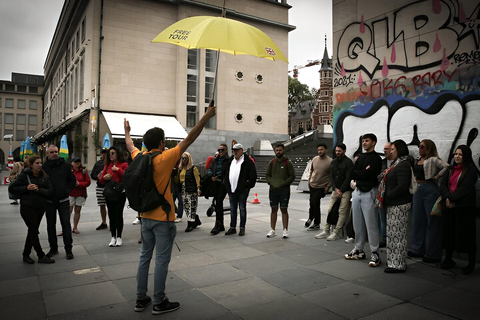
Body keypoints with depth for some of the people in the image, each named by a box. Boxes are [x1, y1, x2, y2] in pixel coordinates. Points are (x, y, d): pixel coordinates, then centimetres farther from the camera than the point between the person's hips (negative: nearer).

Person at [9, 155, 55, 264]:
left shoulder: (44, 176, 4)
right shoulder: (24, 175, -6)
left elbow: (50, 191, -2)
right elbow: (11, 188, -4)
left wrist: (39, 190, -19)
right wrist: (26, 188, -17)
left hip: (40, 207, 4)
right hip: (27, 207, -4)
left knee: (32, 231, 12)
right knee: (34, 231, -3)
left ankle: (26, 255, 26)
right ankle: (41, 256, 4)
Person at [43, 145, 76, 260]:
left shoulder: (65, 165, 0)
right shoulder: (44, 167, 0)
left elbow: (72, 180, 5)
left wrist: (67, 190, -7)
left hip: (63, 200, -1)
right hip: (49, 201, 2)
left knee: (66, 223, -4)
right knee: (51, 225, 11)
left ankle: (68, 249, 3)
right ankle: (53, 248, 25)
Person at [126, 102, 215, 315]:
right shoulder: (164, 158, -16)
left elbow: (130, 146, 25)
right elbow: (189, 139, -16)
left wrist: (127, 131, 45)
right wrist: (206, 117, -11)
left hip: (146, 216, 7)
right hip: (163, 218, -7)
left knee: (145, 257, 15)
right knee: (161, 260, 2)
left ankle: (141, 299, 25)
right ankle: (159, 303, 13)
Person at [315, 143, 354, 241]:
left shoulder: (348, 162, -6)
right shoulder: (333, 162, 13)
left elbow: (348, 178, -10)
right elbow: (331, 177, 9)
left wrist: (341, 191, -11)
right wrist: (336, 189, -5)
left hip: (345, 190, -6)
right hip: (335, 190, 6)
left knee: (342, 212, -6)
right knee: (330, 210, 4)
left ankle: (335, 233, -3)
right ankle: (326, 231, 10)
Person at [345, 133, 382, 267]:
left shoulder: (376, 158, -5)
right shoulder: (360, 157, 17)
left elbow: (367, 174, -17)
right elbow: (352, 174, 7)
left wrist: (356, 173, -2)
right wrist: (363, 173, -8)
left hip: (368, 192, -7)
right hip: (357, 191, 7)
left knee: (371, 224, -4)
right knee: (357, 223, 11)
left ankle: (374, 253, 3)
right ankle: (358, 250, 21)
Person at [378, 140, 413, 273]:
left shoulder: (403, 165, -14)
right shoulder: (396, 164, 17)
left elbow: (402, 187, -22)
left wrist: (387, 196, -16)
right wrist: (384, 198, 8)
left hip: (399, 205, -10)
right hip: (393, 204, 10)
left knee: (397, 233, -3)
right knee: (393, 233, 14)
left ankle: (398, 265, 6)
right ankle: (395, 262, 24)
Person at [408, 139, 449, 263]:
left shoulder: (433, 160, -9)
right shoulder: (417, 160, 13)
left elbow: (447, 166, -23)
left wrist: (437, 177, -15)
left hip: (430, 189, -8)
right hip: (418, 189, 8)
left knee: (432, 221, -1)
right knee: (418, 219, 12)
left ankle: (433, 254, 7)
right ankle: (418, 249, 23)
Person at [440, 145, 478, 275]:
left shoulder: (471, 170, -4)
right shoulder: (451, 169, 14)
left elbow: (465, 188, -15)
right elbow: (443, 185, 5)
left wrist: (452, 198, -16)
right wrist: (447, 198, -11)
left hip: (464, 207, -6)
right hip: (449, 206, 6)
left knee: (466, 234, -1)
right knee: (449, 233, 11)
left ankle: (471, 264, 10)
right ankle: (448, 259, 22)